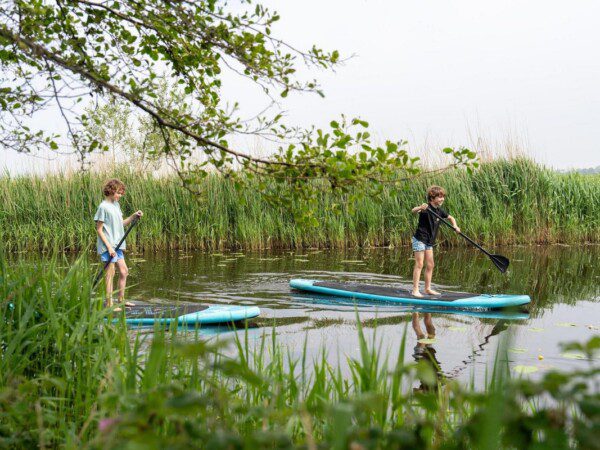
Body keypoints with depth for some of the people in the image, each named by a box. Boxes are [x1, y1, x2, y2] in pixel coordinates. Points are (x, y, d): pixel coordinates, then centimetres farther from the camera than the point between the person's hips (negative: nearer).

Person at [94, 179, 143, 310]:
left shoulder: (116, 205, 13)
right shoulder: (103, 207, -12)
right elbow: (99, 229, -13)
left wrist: (133, 216, 4)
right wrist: (109, 247, -18)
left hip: (117, 245, 9)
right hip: (108, 245, -9)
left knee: (124, 271, 13)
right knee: (110, 273, -5)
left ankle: (121, 300, 25)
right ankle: (109, 304, 1)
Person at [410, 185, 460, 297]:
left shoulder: (439, 211, 6)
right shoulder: (426, 208, -18)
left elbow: (451, 218, 21)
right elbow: (413, 211, -37)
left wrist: (455, 226, 0)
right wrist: (420, 208, -60)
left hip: (429, 242, 8)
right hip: (420, 239, -8)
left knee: (430, 265, 10)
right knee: (419, 264, -10)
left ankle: (428, 289, 18)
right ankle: (415, 290, -9)